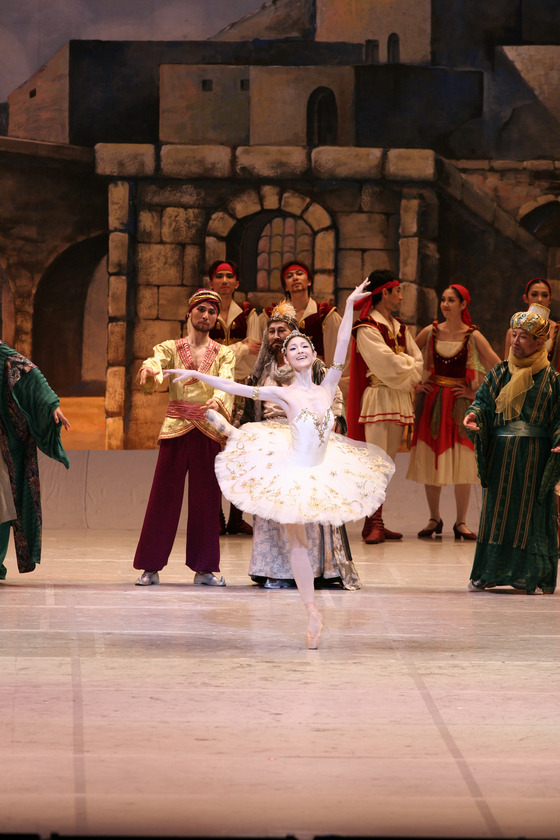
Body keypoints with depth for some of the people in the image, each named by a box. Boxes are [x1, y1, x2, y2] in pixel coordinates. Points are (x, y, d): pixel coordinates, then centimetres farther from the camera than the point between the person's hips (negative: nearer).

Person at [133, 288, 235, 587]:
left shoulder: (223, 354, 10)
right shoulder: (171, 348, 8)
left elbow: (226, 382, -9)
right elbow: (156, 362, -13)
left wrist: (218, 400, -32)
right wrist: (149, 370, -39)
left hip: (208, 432, 1)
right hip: (176, 428, -1)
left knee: (206, 500, 3)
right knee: (163, 497, -3)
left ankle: (205, 568, 10)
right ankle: (151, 567, 2)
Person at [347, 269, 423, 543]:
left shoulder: (399, 327, 19)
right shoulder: (366, 328, -7)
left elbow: (417, 361, 12)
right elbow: (387, 362, -16)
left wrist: (407, 375, -6)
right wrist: (408, 364, 0)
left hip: (399, 398, 8)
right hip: (378, 397, -8)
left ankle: (375, 523, 8)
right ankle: (373, 523, -13)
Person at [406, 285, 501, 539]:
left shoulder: (473, 336, -4)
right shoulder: (431, 332, 3)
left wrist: (476, 392, -7)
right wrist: (414, 384, 5)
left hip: (459, 403, -2)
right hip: (431, 401, 2)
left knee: (461, 462, -3)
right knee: (431, 459, 3)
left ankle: (461, 522, 6)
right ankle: (434, 519, 14)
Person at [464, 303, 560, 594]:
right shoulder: (499, 373, 7)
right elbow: (483, 401, 7)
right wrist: (473, 416, -15)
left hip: (534, 456, -3)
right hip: (499, 454, 3)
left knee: (531, 512, 0)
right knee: (495, 510, 6)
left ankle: (532, 576, 7)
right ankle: (488, 573, 13)